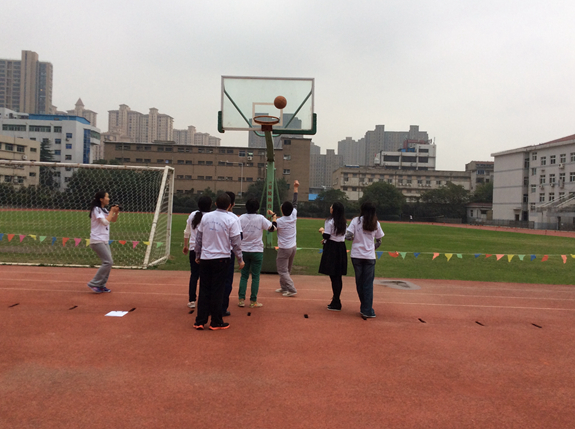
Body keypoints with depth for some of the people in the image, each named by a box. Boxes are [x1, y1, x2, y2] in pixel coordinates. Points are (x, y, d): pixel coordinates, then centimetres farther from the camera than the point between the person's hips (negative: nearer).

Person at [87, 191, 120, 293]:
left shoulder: (104, 210, 16)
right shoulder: (96, 209, -11)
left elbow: (113, 220, 20)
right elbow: (105, 222, -20)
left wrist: (116, 212, 2)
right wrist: (112, 211, -11)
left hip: (104, 241, 9)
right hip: (97, 241, -9)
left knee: (109, 262, 8)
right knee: (108, 262, -15)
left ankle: (101, 285, 15)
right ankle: (94, 283, -8)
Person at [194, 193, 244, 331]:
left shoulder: (205, 217, 3)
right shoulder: (231, 220, -8)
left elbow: (198, 238, 8)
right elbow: (235, 242, -6)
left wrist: (198, 255, 20)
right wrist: (240, 259, 5)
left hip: (205, 258, 3)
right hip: (222, 259, -3)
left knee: (204, 290, 9)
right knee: (217, 290, 4)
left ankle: (200, 321, 13)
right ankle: (216, 322, 11)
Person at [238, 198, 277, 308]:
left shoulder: (241, 218, -1)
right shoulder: (260, 218, -9)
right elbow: (272, 228, -4)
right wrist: (274, 218, 12)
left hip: (244, 250, 3)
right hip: (257, 251, -2)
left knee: (244, 275, 11)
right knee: (255, 276, 4)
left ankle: (241, 299, 8)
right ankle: (253, 301, 6)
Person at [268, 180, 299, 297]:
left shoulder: (279, 221, -18)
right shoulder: (293, 216, -5)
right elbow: (295, 203, 8)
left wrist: (272, 215, 15)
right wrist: (295, 188, 15)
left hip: (284, 249, -7)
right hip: (293, 247, 7)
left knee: (282, 271, -1)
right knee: (287, 270, 18)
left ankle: (292, 290, -7)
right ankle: (284, 287, 28)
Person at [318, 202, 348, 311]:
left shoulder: (330, 222, -12)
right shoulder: (344, 223, 11)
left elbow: (326, 236, -14)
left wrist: (322, 230, 8)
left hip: (332, 250, -7)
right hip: (341, 249, 7)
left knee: (333, 276, -4)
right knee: (338, 276, 12)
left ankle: (336, 303, -2)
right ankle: (336, 300, 19)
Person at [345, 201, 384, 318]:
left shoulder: (355, 221, -3)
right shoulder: (376, 224, 2)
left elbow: (348, 236, -11)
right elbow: (379, 241, 6)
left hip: (356, 256, 0)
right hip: (370, 256, 0)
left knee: (360, 282, 11)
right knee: (368, 283, 3)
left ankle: (364, 307, 19)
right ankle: (367, 310, -1)